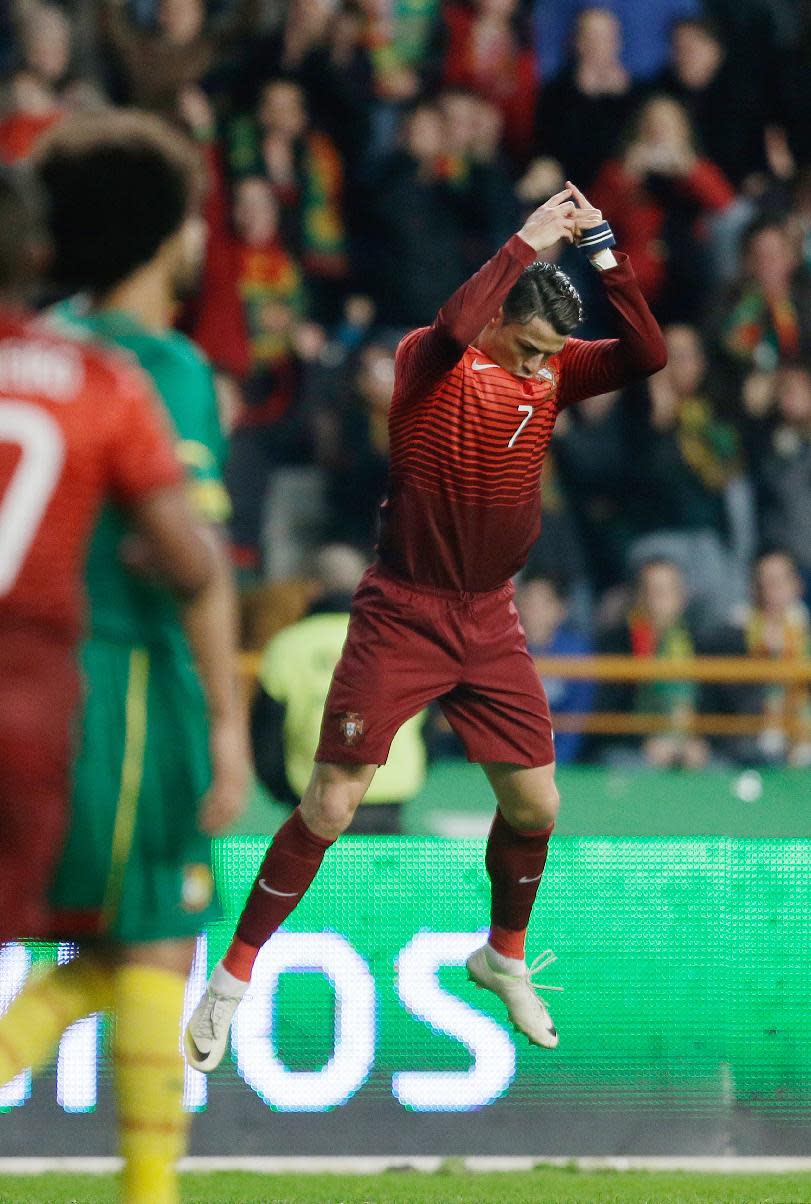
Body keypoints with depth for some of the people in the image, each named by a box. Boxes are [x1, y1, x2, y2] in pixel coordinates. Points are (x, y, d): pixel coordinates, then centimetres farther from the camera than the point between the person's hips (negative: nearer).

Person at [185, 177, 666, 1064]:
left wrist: (604, 252, -19)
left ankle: (504, 958, 33)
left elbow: (647, 355, -11)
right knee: (330, 806, -6)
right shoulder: (430, 360, -13)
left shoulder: (552, 370, 2)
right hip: (402, 616, -5)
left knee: (534, 804, 6)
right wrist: (529, 240, -32)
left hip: (490, 622, 5)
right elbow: (452, 327, -37)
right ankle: (233, 979, 5)